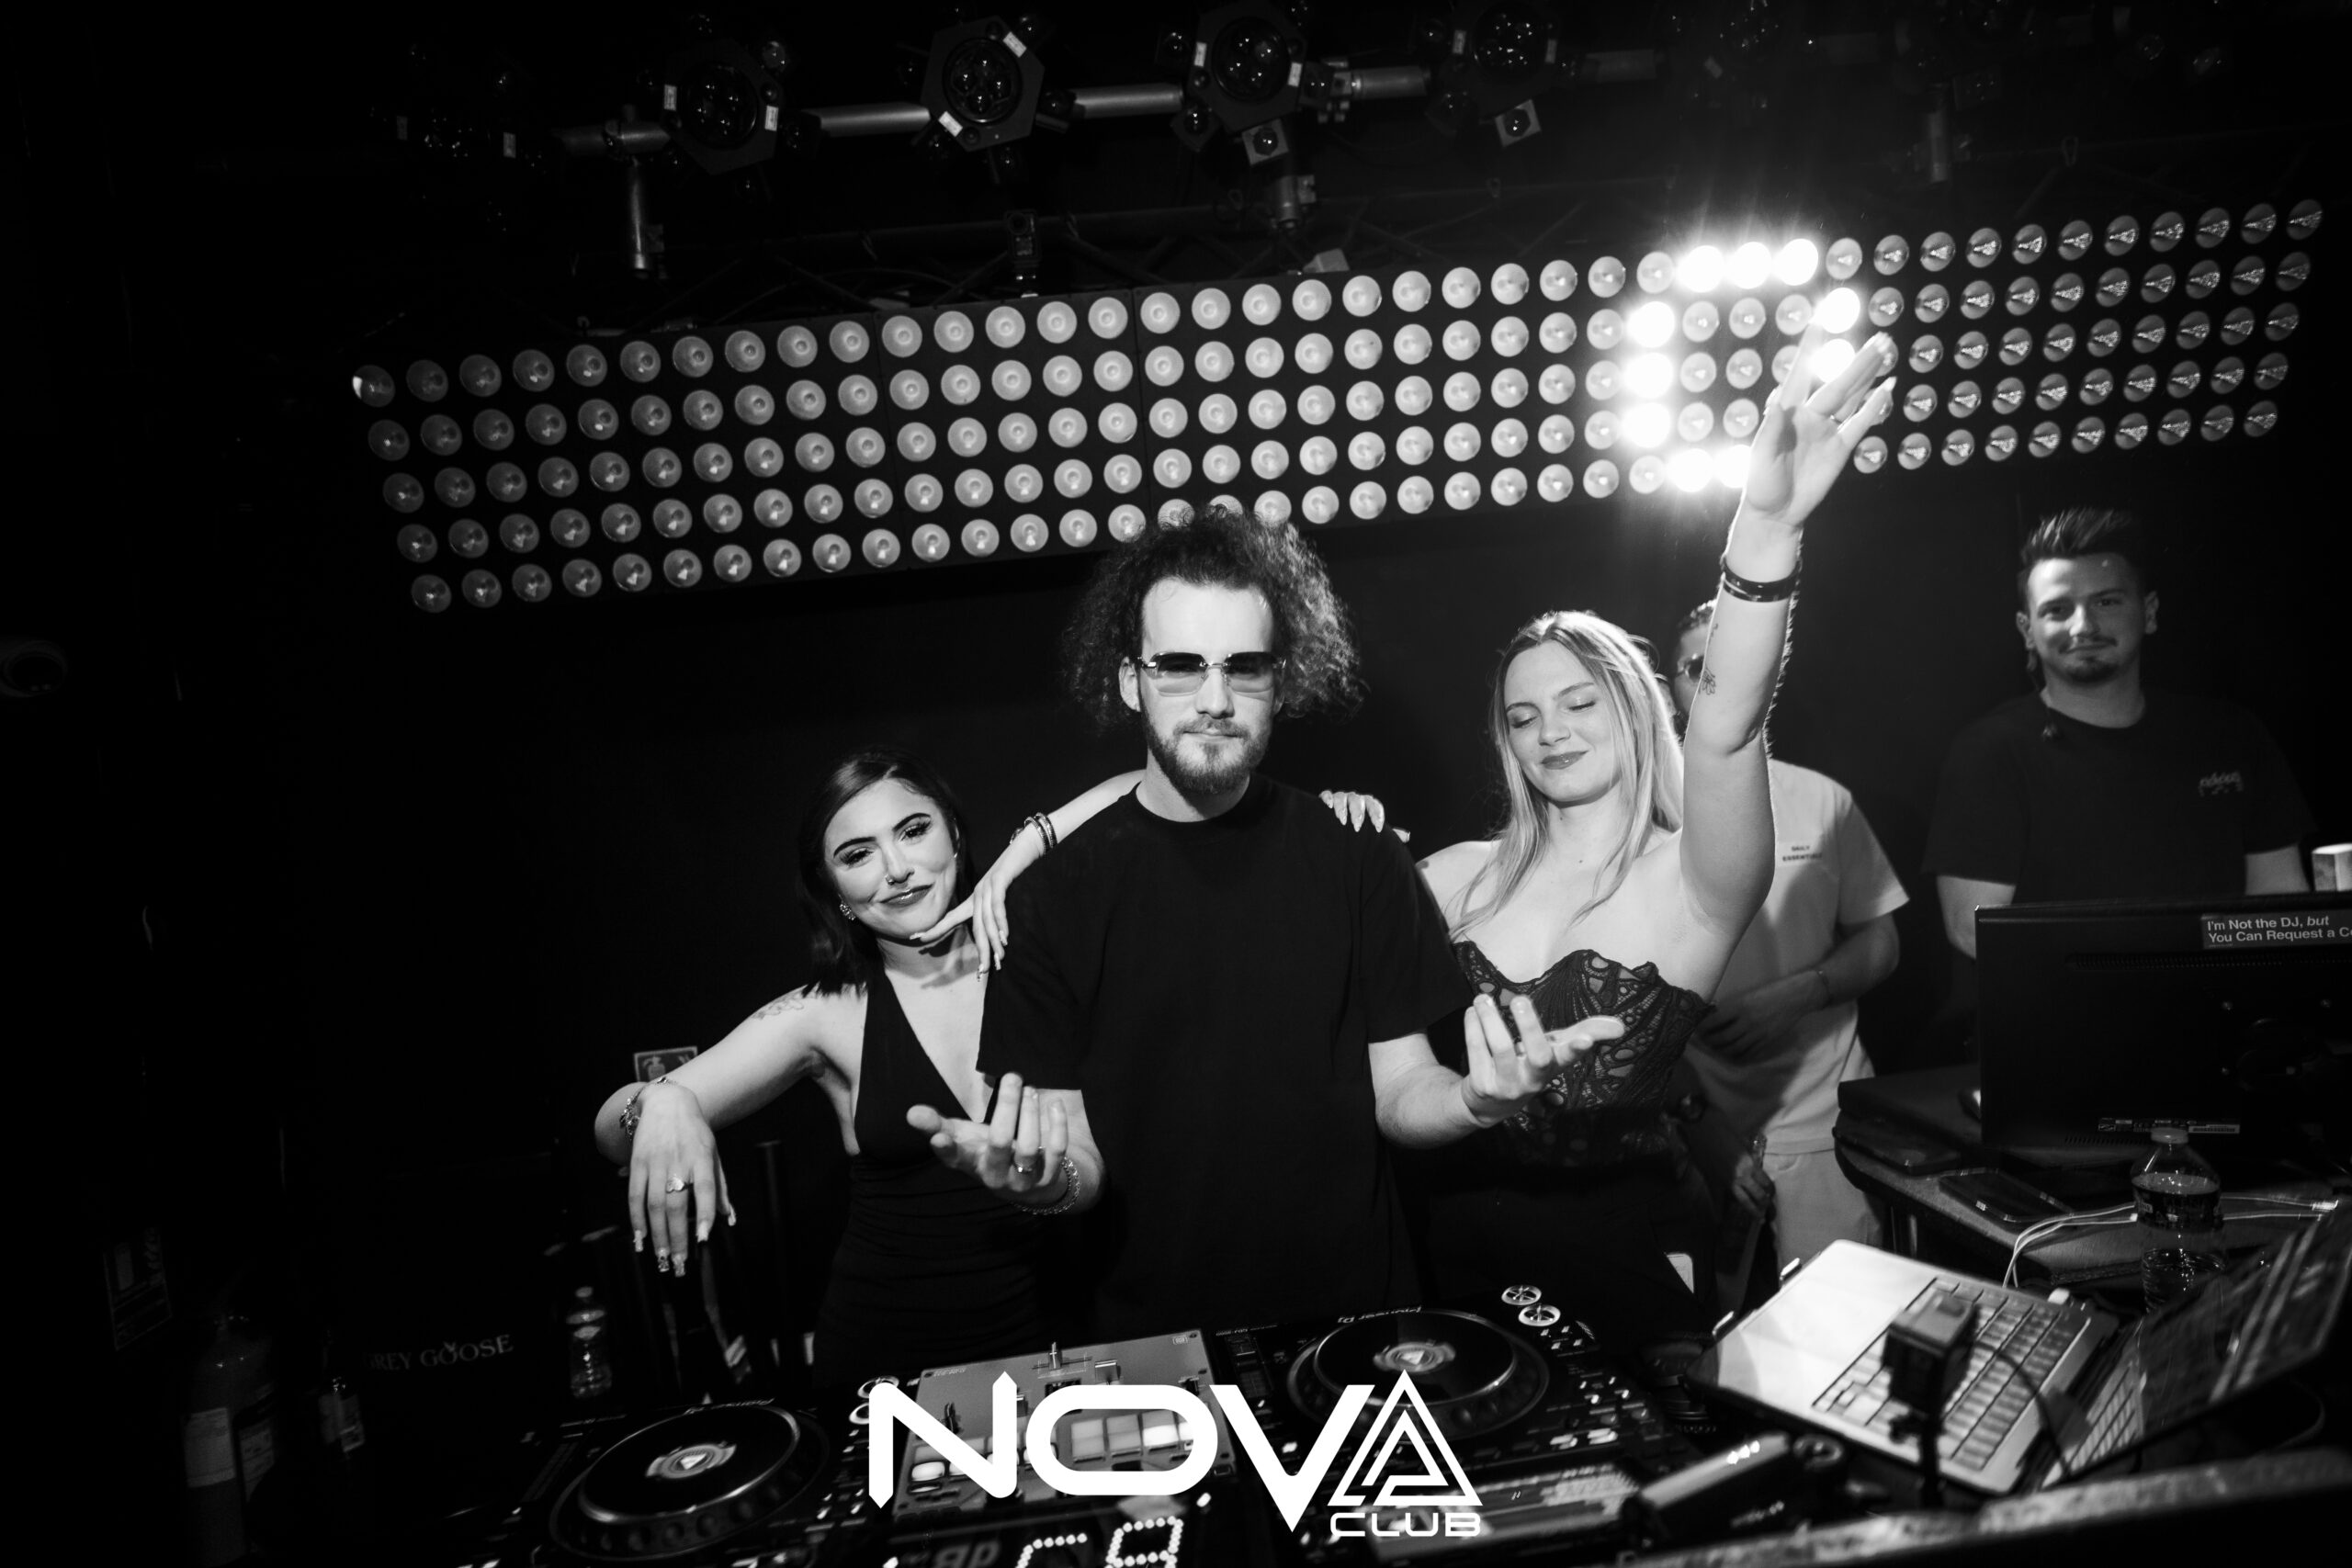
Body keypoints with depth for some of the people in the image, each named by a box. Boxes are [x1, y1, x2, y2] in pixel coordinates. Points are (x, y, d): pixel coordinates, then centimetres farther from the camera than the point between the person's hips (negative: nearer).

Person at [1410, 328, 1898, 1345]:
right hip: (1457, 1241, 3)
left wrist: (1765, 528, -42)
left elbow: (1723, 734, -28)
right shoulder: (1455, 879, 3)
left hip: (1625, 1254, -2)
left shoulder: (1692, 882, -8)